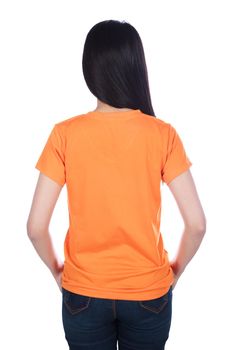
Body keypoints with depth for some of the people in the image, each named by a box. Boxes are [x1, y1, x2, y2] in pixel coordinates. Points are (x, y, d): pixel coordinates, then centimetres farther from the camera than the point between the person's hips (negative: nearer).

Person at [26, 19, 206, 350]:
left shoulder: (65, 134, -14)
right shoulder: (163, 134, -14)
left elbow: (36, 226, -13)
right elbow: (197, 223, -14)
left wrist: (56, 268, 6)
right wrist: (177, 268, 4)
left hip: (83, 294, 0)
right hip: (148, 292, 0)